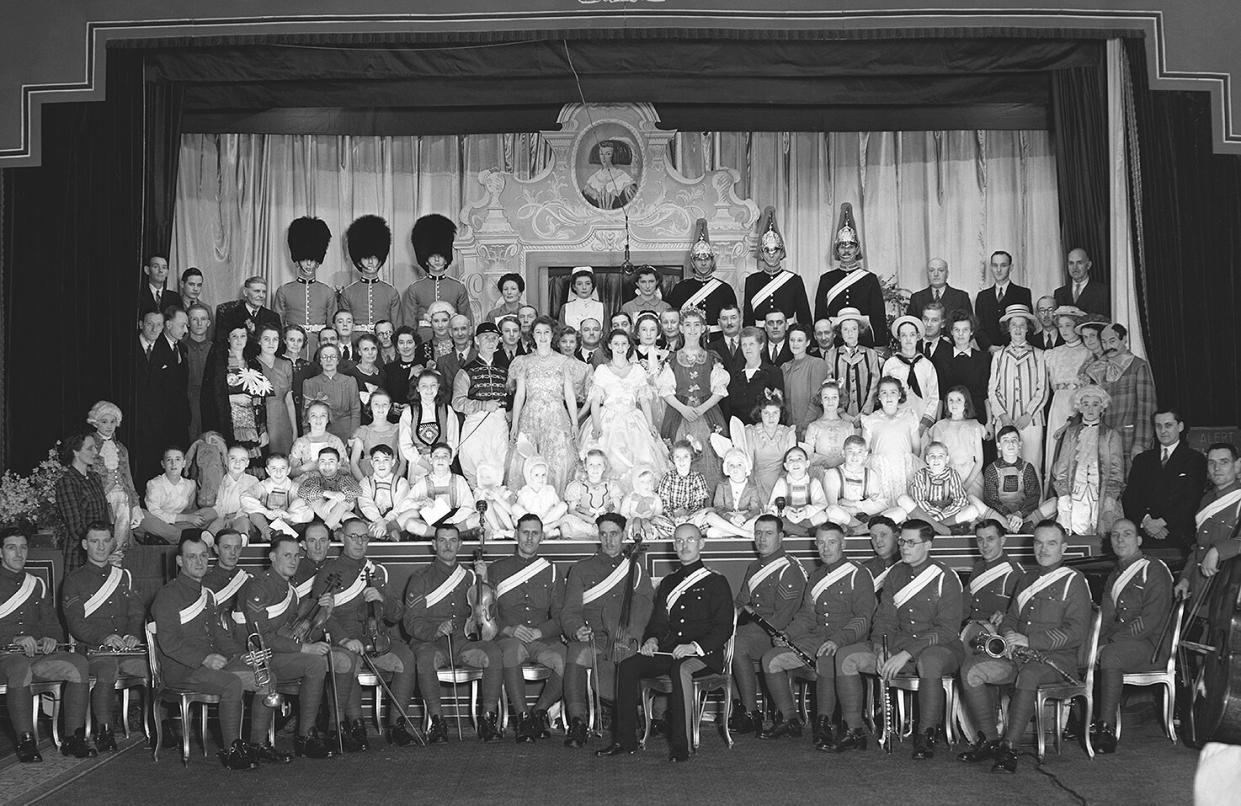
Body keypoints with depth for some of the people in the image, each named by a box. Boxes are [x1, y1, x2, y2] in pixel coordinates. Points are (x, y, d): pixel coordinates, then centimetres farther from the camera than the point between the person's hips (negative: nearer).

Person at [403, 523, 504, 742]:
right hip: (430, 643, -2)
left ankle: (488, 718, -21)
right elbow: (411, 622, -2)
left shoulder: (469, 576, 19)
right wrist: (436, 630, -20)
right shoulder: (421, 578, 9)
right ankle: (437, 721, -27)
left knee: (494, 651, -28)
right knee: (426, 658, -38)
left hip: (462, 642, 2)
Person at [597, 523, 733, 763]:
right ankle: (625, 741, -16)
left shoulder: (716, 582, 5)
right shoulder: (668, 583, 22)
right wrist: (652, 640, -2)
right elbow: (658, 622, 22)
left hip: (704, 653, -5)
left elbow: (724, 628, -4)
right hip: (669, 651, 5)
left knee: (681, 668, -38)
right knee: (628, 666, -20)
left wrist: (695, 646, -20)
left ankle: (681, 745, -35)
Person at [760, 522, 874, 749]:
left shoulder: (858, 575, -1)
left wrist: (838, 639, -25)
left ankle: (824, 724, -31)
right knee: (771, 658, -12)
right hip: (815, 640, 7)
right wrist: (787, 635, 4)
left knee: (826, 659, -40)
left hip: (848, 642, -7)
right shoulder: (815, 577, 20)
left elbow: (864, 618, -11)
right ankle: (789, 719, -3)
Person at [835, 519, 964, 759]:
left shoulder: (945, 578, -10)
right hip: (898, 643, 6)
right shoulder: (896, 574, 10)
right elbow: (884, 618, 9)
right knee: (846, 657, -12)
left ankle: (926, 736, -24)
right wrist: (881, 650, -12)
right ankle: (854, 732, -7)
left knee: (929, 661, -42)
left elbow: (947, 630, -16)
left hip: (939, 647, -6)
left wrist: (906, 654, -24)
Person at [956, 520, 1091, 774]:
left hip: (1058, 658, -7)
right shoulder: (1028, 579, 22)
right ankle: (985, 741, -12)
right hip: (1019, 655, 7)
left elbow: (1076, 633, -11)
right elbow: (1010, 617, 25)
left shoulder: (1073, 581, -1)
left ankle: (1009, 748, -35)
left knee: (1029, 675, -39)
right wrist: (1008, 636, -1)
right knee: (971, 668, -17)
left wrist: (1029, 640, -18)